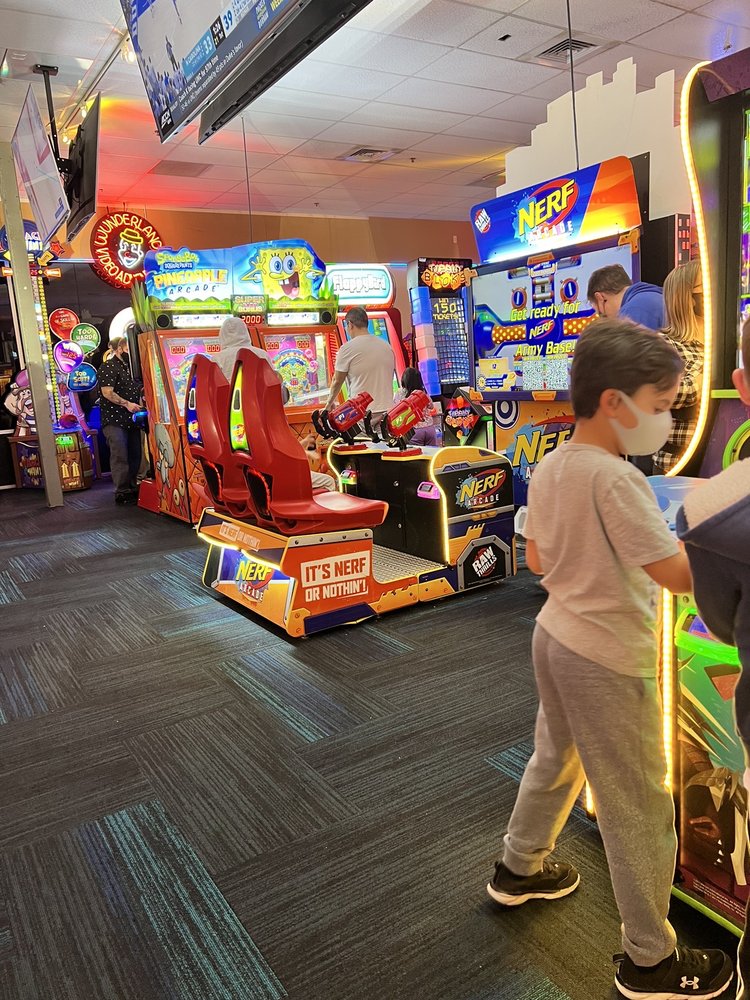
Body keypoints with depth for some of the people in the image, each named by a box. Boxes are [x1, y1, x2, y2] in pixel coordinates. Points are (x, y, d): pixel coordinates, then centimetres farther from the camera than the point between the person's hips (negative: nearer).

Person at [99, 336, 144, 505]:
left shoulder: (129, 367, 20)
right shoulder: (108, 368, -8)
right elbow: (107, 392, -16)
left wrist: (140, 401, 11)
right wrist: (127, 404, -20)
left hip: (131, 420, 9)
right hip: (115, 420, -9)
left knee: (135, 455, 11)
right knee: (120, 456, -8)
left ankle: (132, 488, 21)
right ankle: (122, 492, -4)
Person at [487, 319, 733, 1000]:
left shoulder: (549, 468, 1)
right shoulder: (614, 477, -25)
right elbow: (680, 575, -24)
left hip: (556, 637, 9)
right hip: (609, 660, -8)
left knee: (555, 759, 28)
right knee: (639, 808, 9)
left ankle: (521, 868, 50)